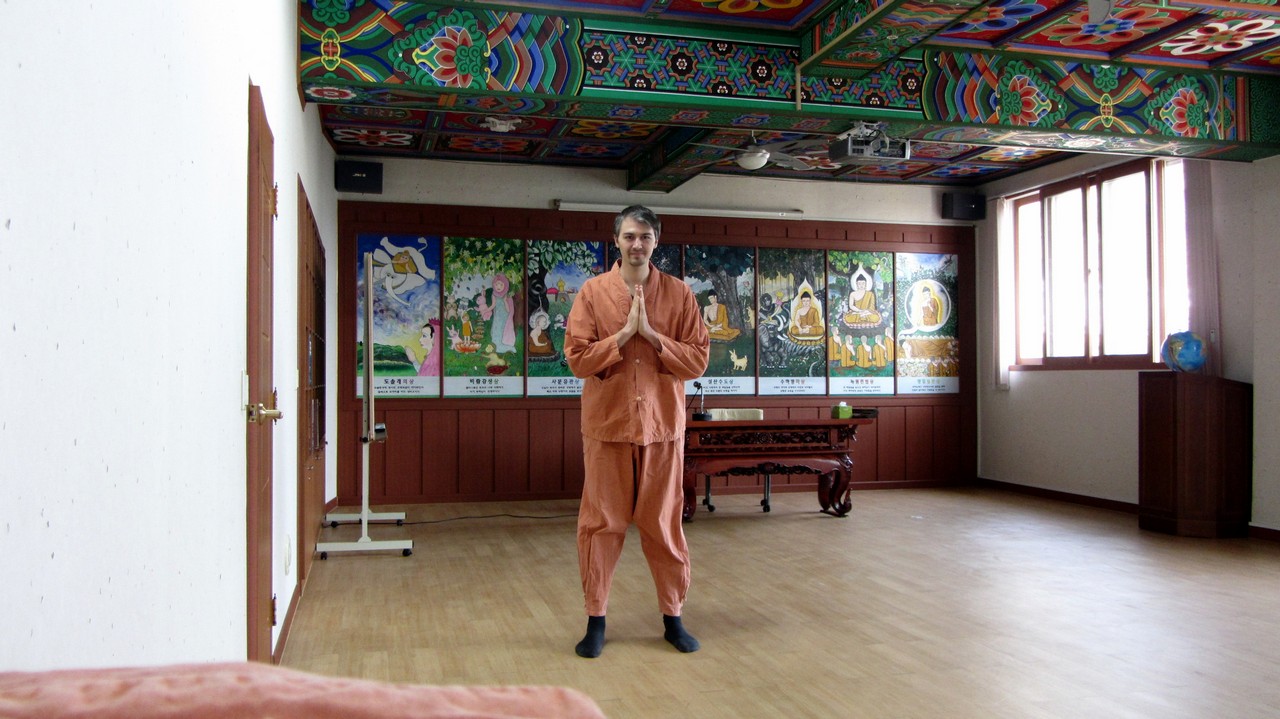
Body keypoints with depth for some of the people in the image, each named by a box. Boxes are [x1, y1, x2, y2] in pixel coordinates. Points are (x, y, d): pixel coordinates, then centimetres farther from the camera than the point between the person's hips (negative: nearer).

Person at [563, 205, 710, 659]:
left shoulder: (678, 293, 2)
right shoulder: (593, 292, 0)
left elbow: (698, 360, -3)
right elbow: (577, 359, -6)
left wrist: (651, 334, -14)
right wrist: (625, 333, -15)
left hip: (663, 425, 1)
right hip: (607, 424, 0)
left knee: (664, 524, 9)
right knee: (601, 523, 5)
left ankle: (673, 617, 23)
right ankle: (596, 620, 18)